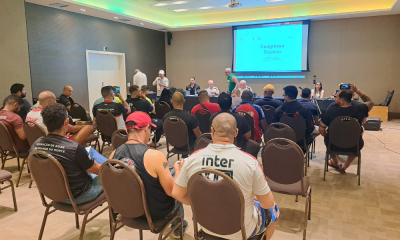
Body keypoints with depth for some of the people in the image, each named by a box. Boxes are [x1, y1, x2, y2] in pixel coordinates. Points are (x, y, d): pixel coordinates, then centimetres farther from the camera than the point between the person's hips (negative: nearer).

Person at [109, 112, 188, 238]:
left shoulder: (114, 154, -12)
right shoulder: (155, 156, -31)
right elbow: (171, 191, -21)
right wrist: (178, 170, -3)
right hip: (156, 212, -5)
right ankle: (178, 226, 43)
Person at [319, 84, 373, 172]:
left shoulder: (330, 112, -19)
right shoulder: (359, 110, -15)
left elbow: (321, 130, -10)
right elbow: (370, 102, 8)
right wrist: (357, 90, 10)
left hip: (334, 145, -1)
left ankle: (335, 163, 54)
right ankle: (344, 167, 40)